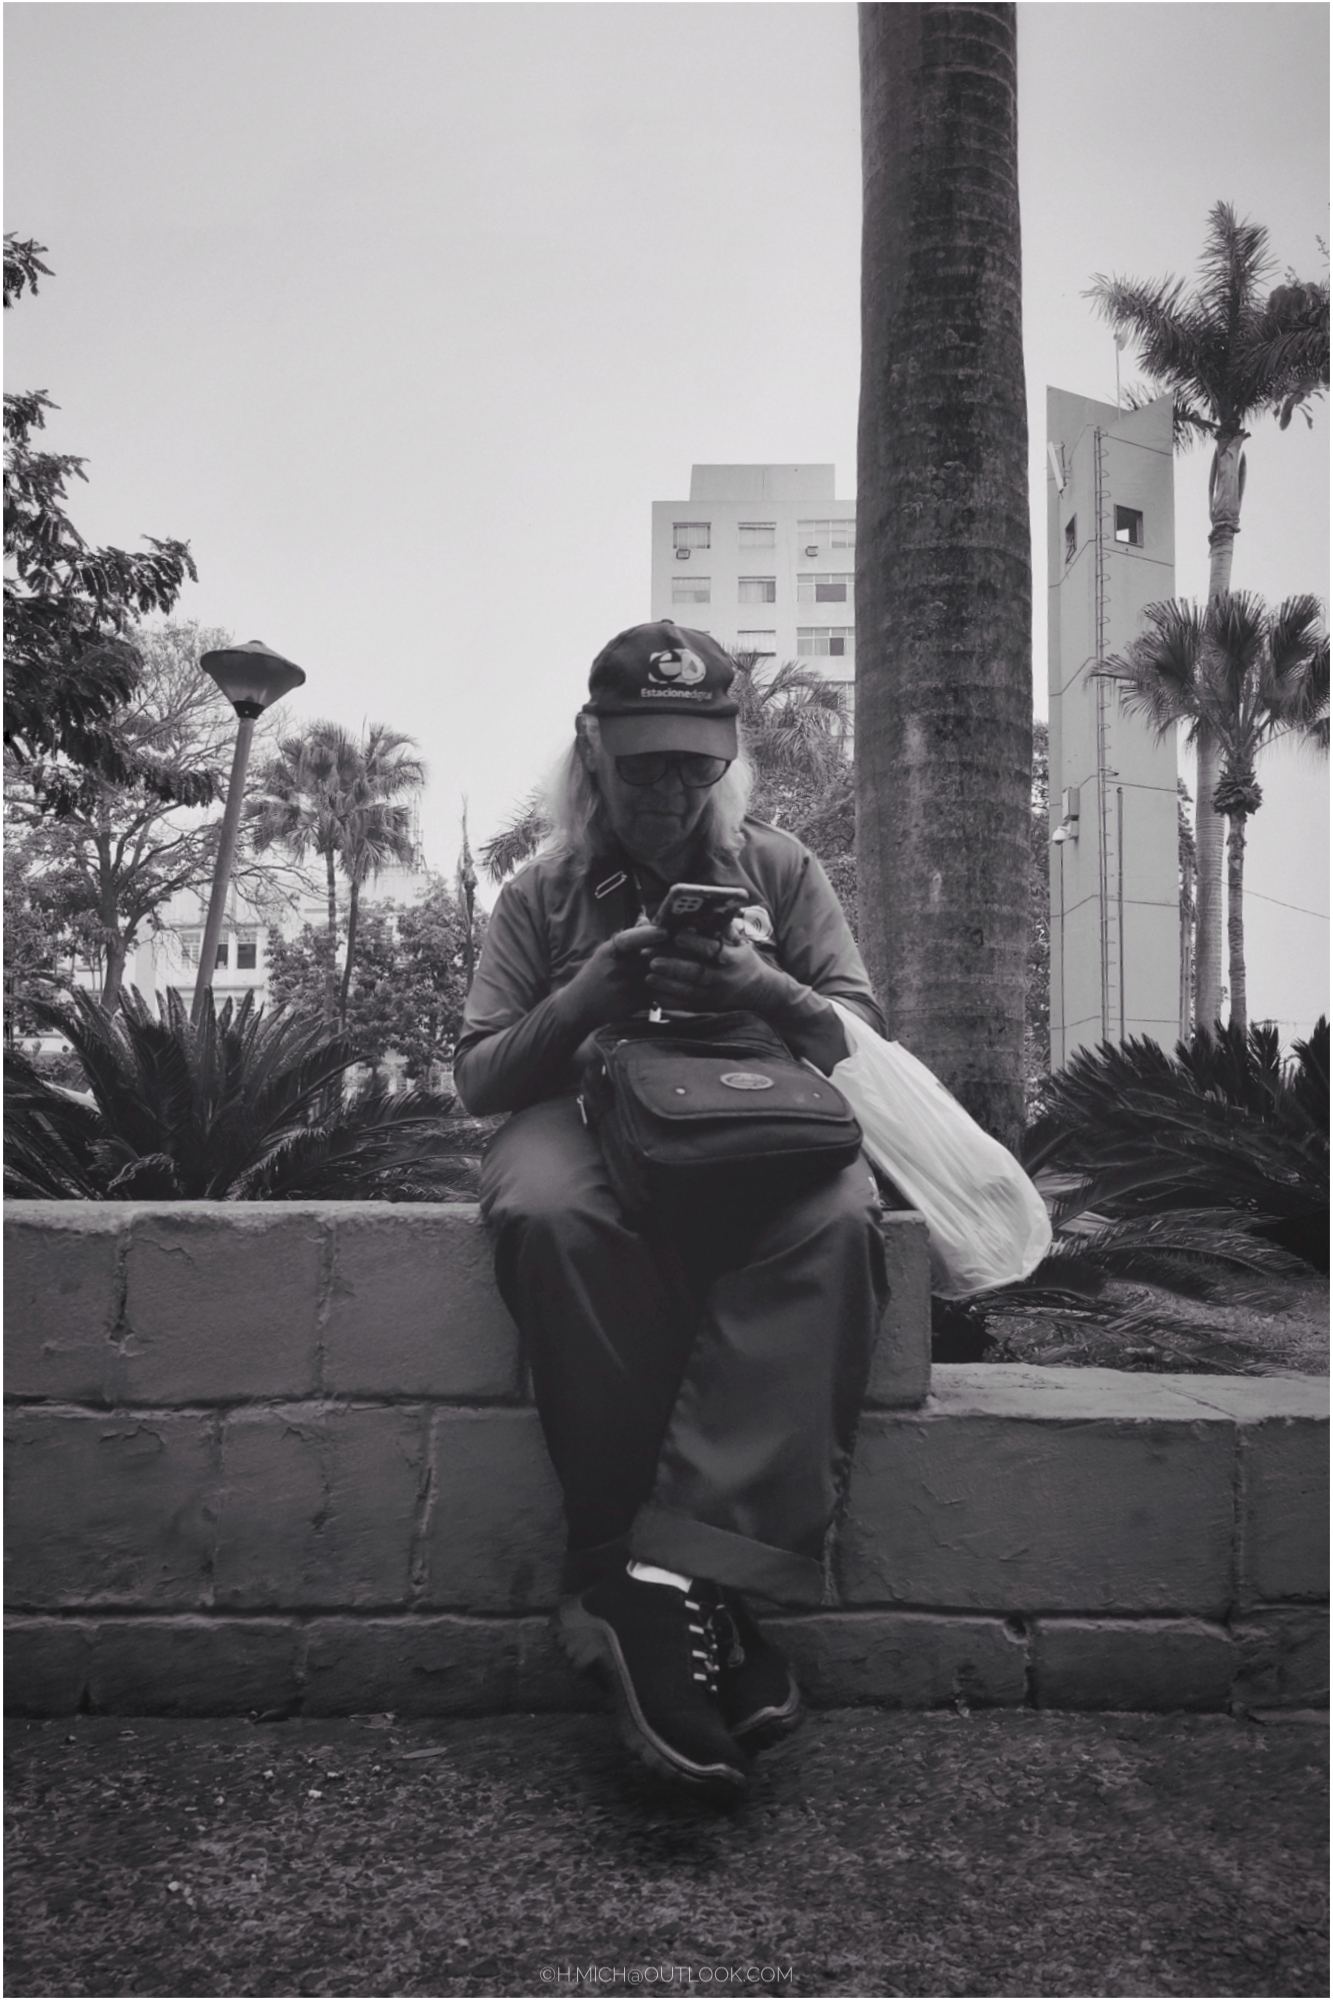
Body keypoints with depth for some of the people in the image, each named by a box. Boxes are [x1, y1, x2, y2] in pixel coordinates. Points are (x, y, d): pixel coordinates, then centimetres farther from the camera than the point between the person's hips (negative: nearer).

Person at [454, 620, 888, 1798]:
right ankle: (686, 1602, -33)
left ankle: (675, 1574, -39)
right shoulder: (542, 896, 14)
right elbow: (477, 1078, 7)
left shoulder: (783, 871, 15)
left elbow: (863, 1039, 8)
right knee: (547, 1207, -38)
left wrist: (766, 988, -14)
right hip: (589, 1125, 0)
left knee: (835, 1221, -36)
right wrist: (585, 997, -12)